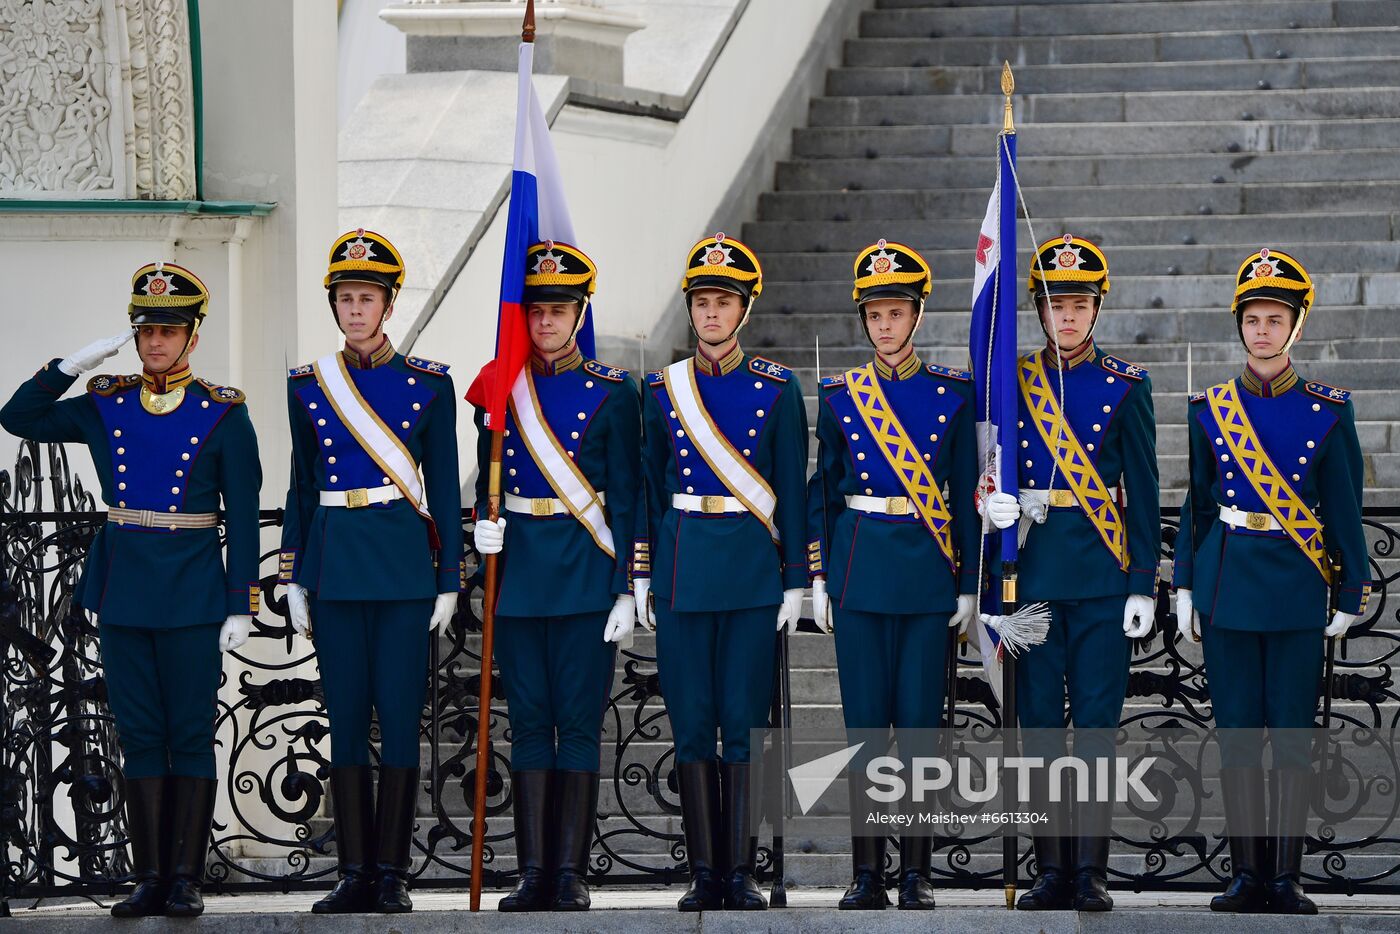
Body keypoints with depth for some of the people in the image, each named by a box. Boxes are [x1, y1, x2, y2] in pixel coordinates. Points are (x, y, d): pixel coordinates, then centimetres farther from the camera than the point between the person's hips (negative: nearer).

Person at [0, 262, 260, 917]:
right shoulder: (104, 407, 7)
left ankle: (186, 878, 3)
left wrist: (241, 607, -7)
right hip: (123, 590, 3)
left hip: (192, 592, -3)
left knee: (190, 734, -1)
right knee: (139, 735, 5)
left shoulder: (223, 415, -2)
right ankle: (149, 878, 8)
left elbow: (242, 518, -2)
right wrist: (76, 363, -4)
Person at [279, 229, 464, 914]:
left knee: (400, 718, -2)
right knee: (346, 720, 3)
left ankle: (392, 875, 3)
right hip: (335, 566, 2)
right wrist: (294, 581, 6)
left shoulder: (428, 384, 2)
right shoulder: (309, 387, 7)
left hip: (404, 566, -2)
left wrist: (449, 580, -1)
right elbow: (301, 489, 11)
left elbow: (443, 490, 3)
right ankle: (355, 874, 8)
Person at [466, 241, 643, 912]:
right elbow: (488, 478, 14)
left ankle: (572, 874, 0)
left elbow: (626, 499, -2)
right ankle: (533, 872, 6)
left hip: (586, 574, -3)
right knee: (530, 722, 4)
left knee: (579, 723, -2)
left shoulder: (613, 393, -1)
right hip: (519, 571, 3)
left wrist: (625, 591, -7)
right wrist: (484, 523, -8)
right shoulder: (502, 387, 8)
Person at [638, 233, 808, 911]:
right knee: (692, 722, 2)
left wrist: (795, 580, -1)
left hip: (754, 567, -2)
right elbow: (650, 489, 10)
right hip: (683, 567, 2)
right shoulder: (662, 390, 6)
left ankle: (740, 871, 3)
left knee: (745, 720, -2)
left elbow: (792, 491, 2)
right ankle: (704, 871, 7)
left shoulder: (777, 389, 1)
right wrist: (643, 577, 6)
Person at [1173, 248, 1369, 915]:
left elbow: (1343, 509, 2)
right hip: (1228, 588, 2)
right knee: (1238, 734, 4)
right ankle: (1247, 873, 10)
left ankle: (1286, 878, 5)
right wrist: (1185, 590, 7)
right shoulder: (1209, 410, 4)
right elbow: (1196, 506, 10)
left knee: (1292, 736, 0)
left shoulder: (1327, 411, 0)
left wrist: (1351, 596, 0)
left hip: (1297, 590, -1)